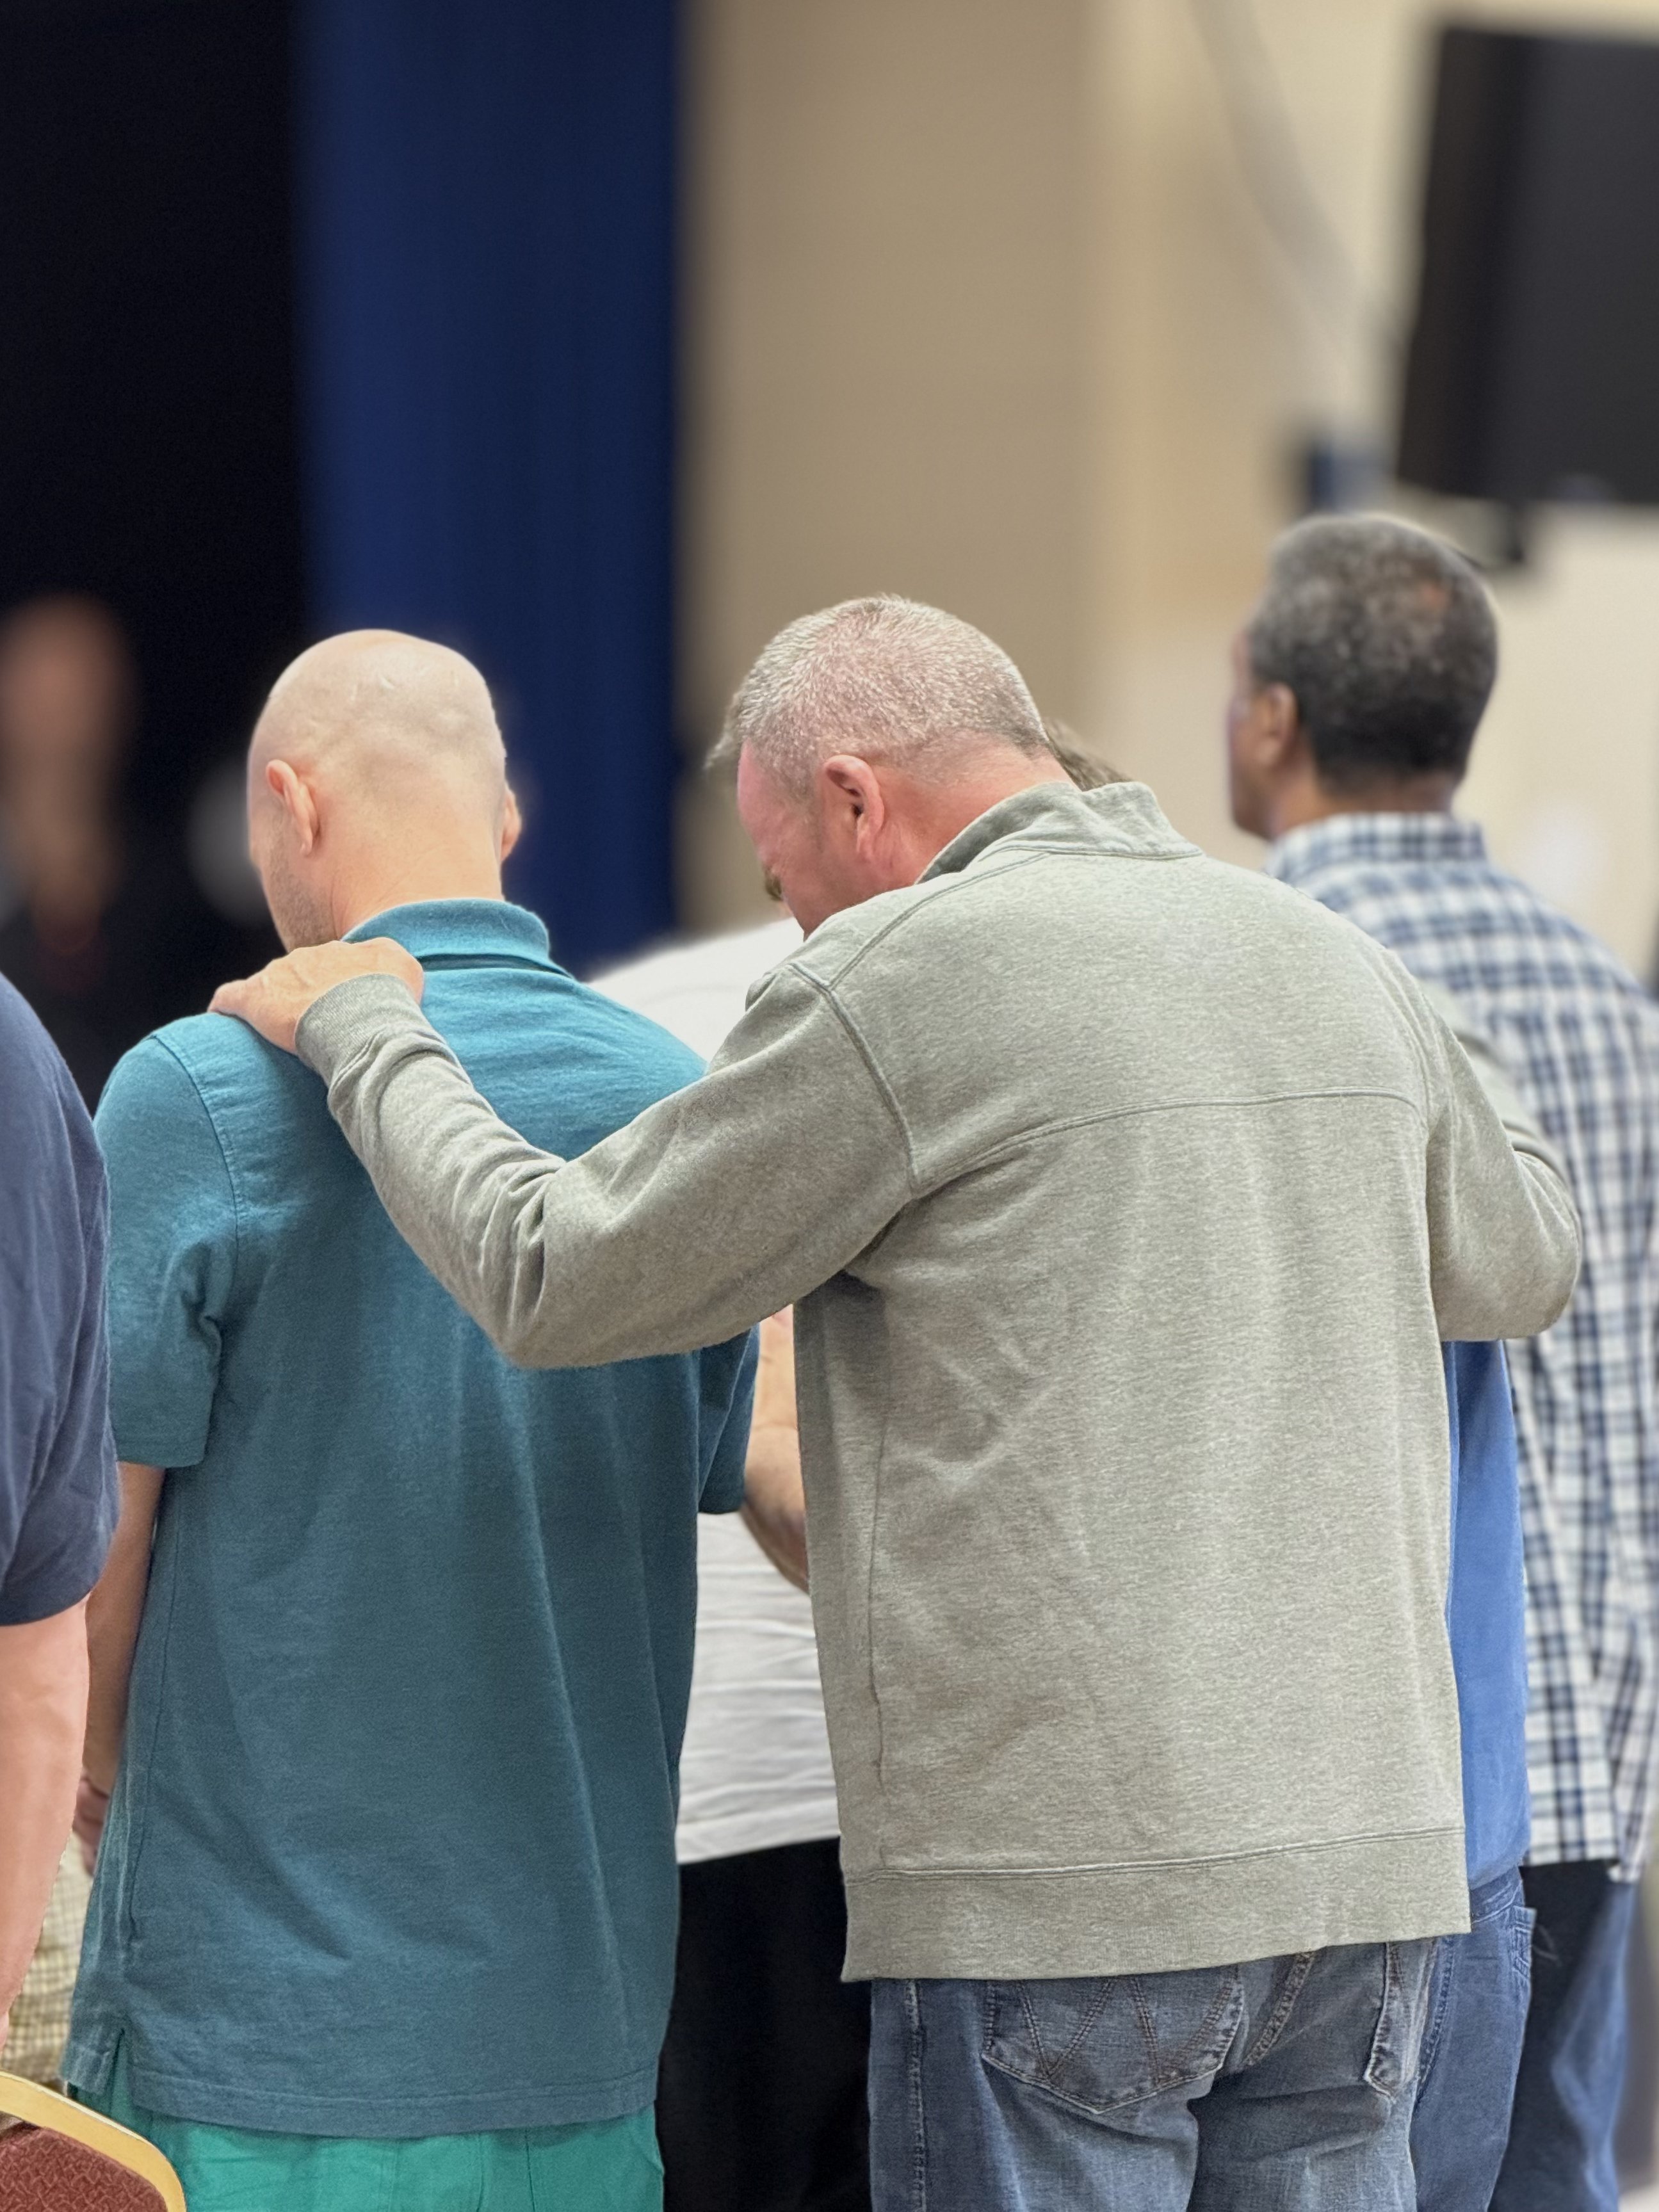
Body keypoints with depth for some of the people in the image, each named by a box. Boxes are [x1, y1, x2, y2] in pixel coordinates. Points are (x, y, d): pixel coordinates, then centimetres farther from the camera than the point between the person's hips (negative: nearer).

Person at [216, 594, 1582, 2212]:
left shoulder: (898, 981, -8)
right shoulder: (1340, 967, 11)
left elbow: (553, 1279, -2)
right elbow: (1520, 1264, 29)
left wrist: (363, 1033, 12)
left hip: (1059, 1890, -6)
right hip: (1365, 1851, 6)